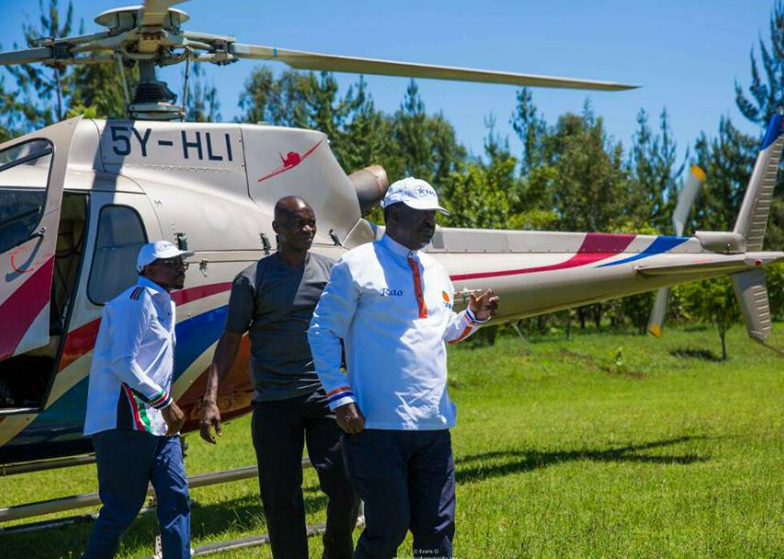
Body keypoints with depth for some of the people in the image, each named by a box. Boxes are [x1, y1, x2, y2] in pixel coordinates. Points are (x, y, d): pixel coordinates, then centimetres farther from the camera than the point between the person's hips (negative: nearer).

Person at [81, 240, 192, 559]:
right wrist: (165, 402, -18)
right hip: (127, 421, -9)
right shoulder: (137, 300, -11)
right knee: (123, 508, -5)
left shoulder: (163, 303, 19)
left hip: (157, 421, 9)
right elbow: (122, 363, -19)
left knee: (176, 496, 3)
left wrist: (169, 410, 17)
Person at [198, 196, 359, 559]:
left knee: (345, 485, -7)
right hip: (274, 403, -2)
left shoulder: (331, 271, 9)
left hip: (325, 397, 2)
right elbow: (230, 341, 3)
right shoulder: (253, 280, 1)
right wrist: (210, 399, -6)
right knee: (281, 499, 1)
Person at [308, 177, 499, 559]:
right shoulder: (358, 265, -4)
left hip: (433, 427, 6)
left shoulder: (435, 272, 17)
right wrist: (341, 398, -12)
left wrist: (474, 316, 5)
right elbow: (323, 331, -5)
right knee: (388, 527, -4)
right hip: (376, 427, -6)